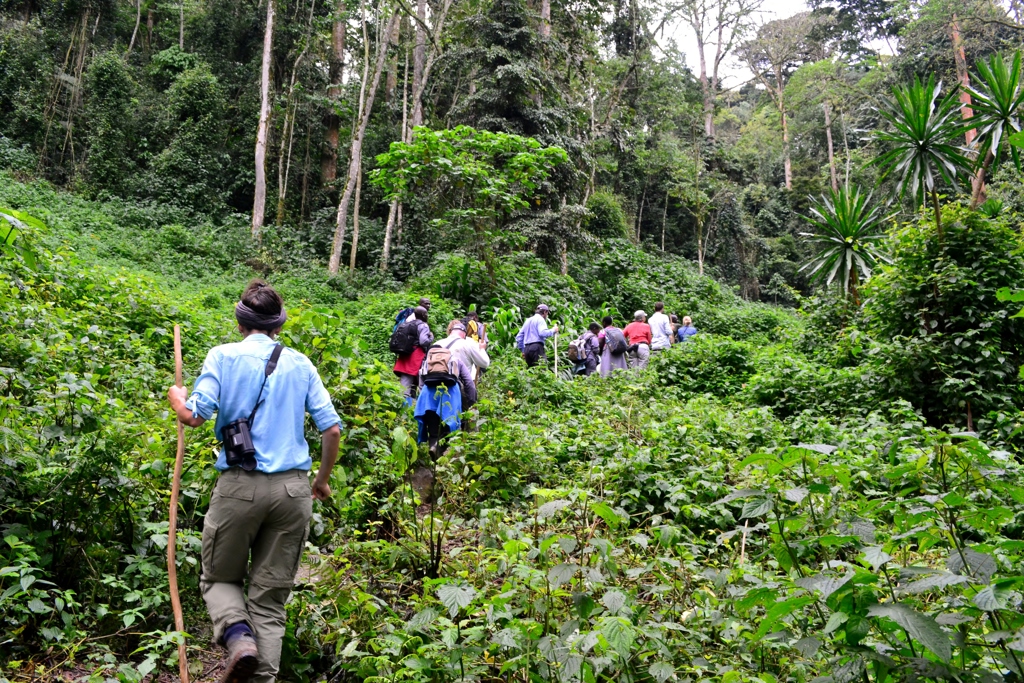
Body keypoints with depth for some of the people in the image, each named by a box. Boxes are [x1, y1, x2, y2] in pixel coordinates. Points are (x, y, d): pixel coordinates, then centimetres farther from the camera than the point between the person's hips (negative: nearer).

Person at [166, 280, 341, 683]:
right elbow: (332, 428, 3)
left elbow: (194, 415, -11)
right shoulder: (300, 364, 7)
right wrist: (322, 480, 18)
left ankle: (238, 636, -7)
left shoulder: (224, 355, 0)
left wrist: (176, 397, 13)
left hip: (240, 486, -2)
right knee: (270, 596, 13)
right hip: (293, 489, 2)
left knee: (219, 578, 19)